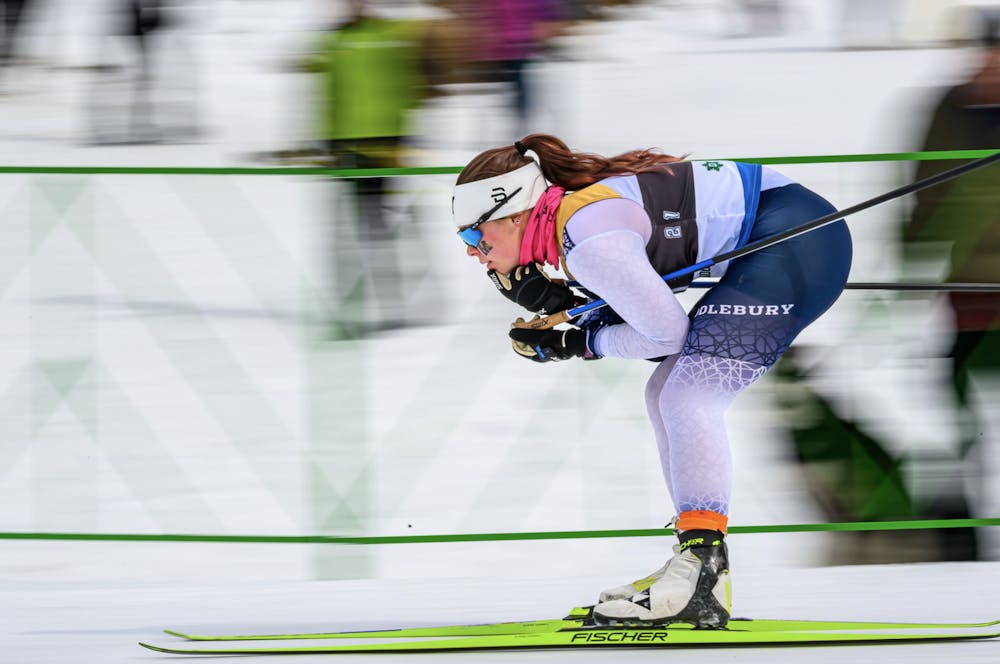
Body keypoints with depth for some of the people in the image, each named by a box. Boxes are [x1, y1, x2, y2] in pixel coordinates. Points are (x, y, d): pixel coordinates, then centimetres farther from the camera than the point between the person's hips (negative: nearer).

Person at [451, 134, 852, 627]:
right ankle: (695, 567, 11)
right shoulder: (572, 210, 8)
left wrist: (581, 343, -3)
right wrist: (554, 302, 1)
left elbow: (668, 332, -14)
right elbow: (633, 305, 16)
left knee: (687, 398, -17)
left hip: (797, 237, -11)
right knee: (667, 396, 13)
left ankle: (701, 582, -25)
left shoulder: (587, 240, -20)